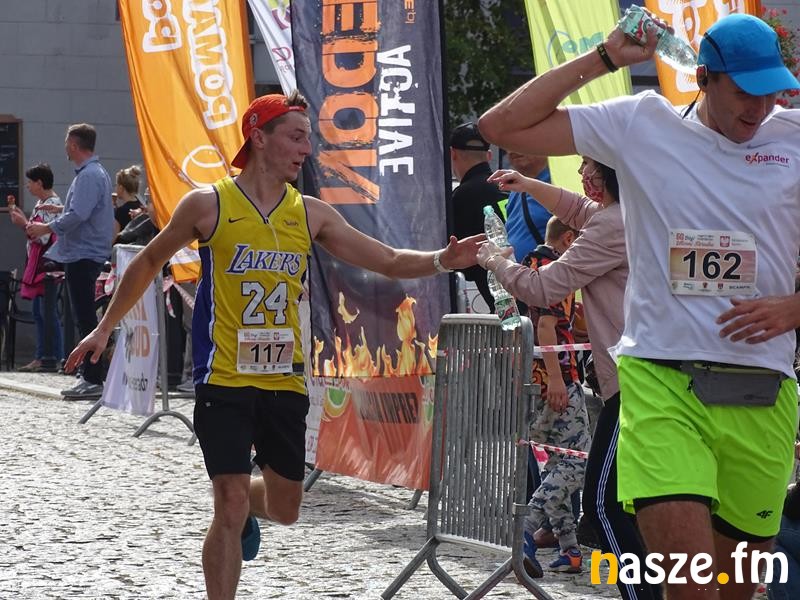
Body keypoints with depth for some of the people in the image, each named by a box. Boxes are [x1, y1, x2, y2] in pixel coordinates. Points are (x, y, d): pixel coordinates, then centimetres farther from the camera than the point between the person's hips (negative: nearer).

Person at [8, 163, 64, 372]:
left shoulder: (51, 204, -14)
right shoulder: (41, 203, 16)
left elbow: (43, 237, -20)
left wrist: (24, 223, -13)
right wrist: (22, 219, 11)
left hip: (47, 263, -10)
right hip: (37, 263, 10)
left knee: (47, 312, -9)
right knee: (38, 311, 10)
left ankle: (58, 359, -7)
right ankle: (40, 357, 13)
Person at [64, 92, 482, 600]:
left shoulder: (312, 214, 4)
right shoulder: (208, 204, -5)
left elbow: (390, 261, 3)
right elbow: (150, 262, 9)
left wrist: (442, 261, -15)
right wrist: (106, 327, 11)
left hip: (285, 383, 4)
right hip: (225, 383, -4)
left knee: (285, 509, 13)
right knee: (232, 508, -11)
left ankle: (243, 507, 48)